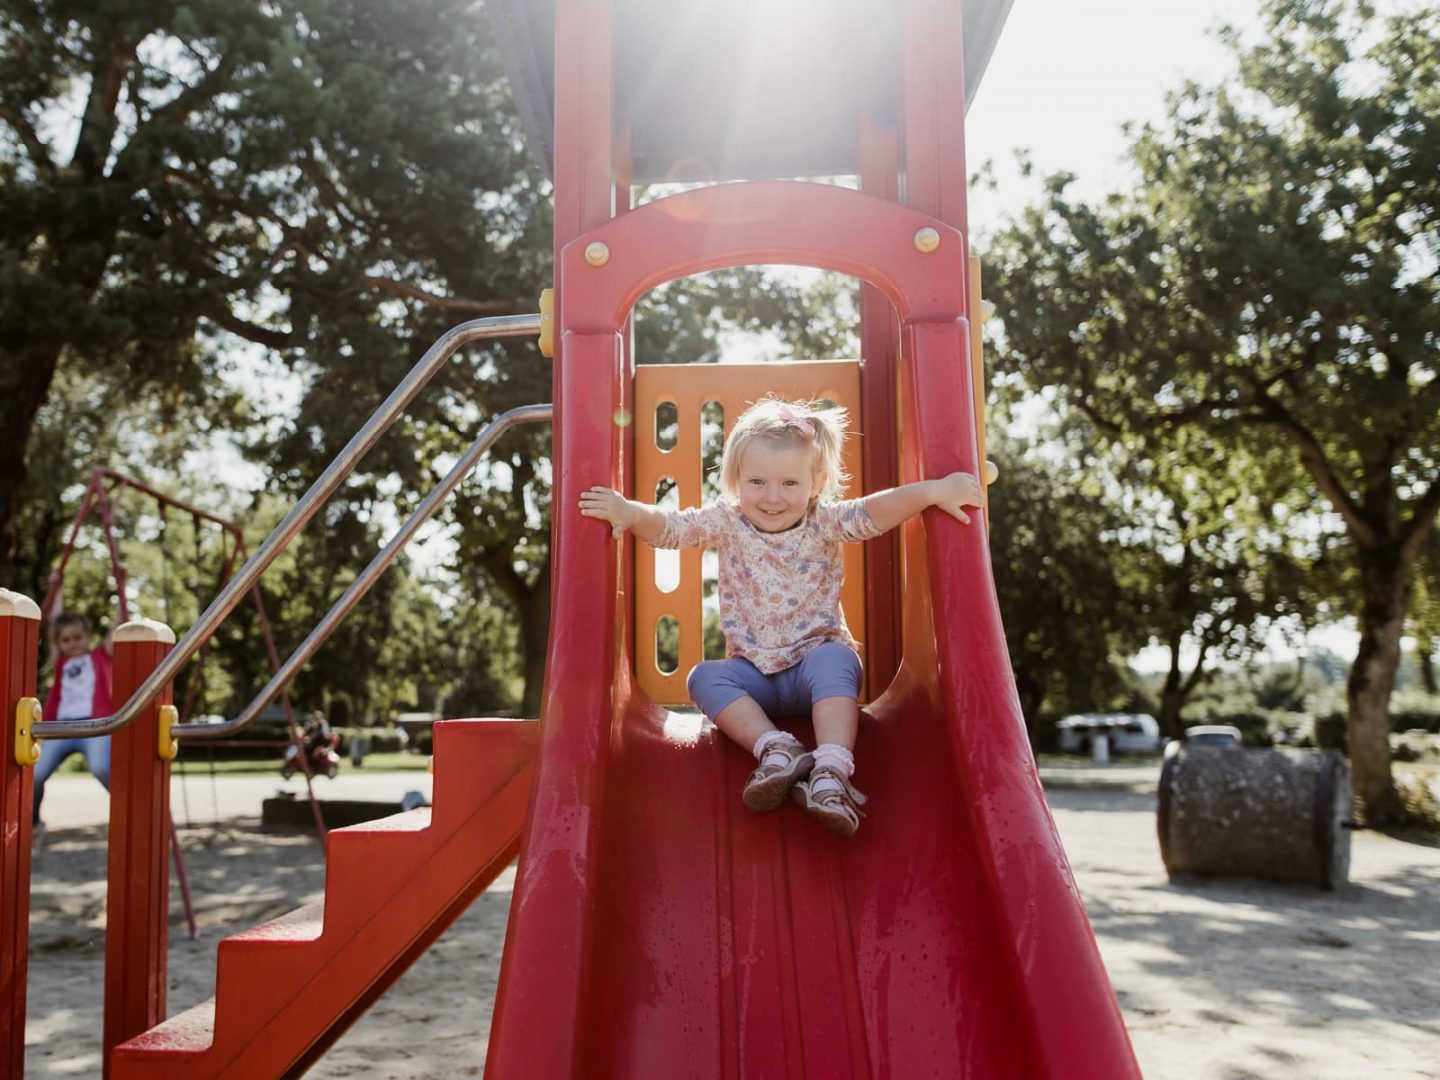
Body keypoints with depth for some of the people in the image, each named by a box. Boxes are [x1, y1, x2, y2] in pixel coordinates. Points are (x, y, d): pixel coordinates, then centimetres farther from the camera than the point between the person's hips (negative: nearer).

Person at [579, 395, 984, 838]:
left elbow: (875, 512, -21)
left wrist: (934, 491, -36)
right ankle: (777, 749, -36)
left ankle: (832, 770, -45)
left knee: (834, 659, -34)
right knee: (704, 677, -22)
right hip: (755, 673, 2)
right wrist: (630, 512, -30)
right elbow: (670, 527, -9)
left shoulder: (824, 524, -6)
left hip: (817, 657, -2)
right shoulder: (726, 524, -1)